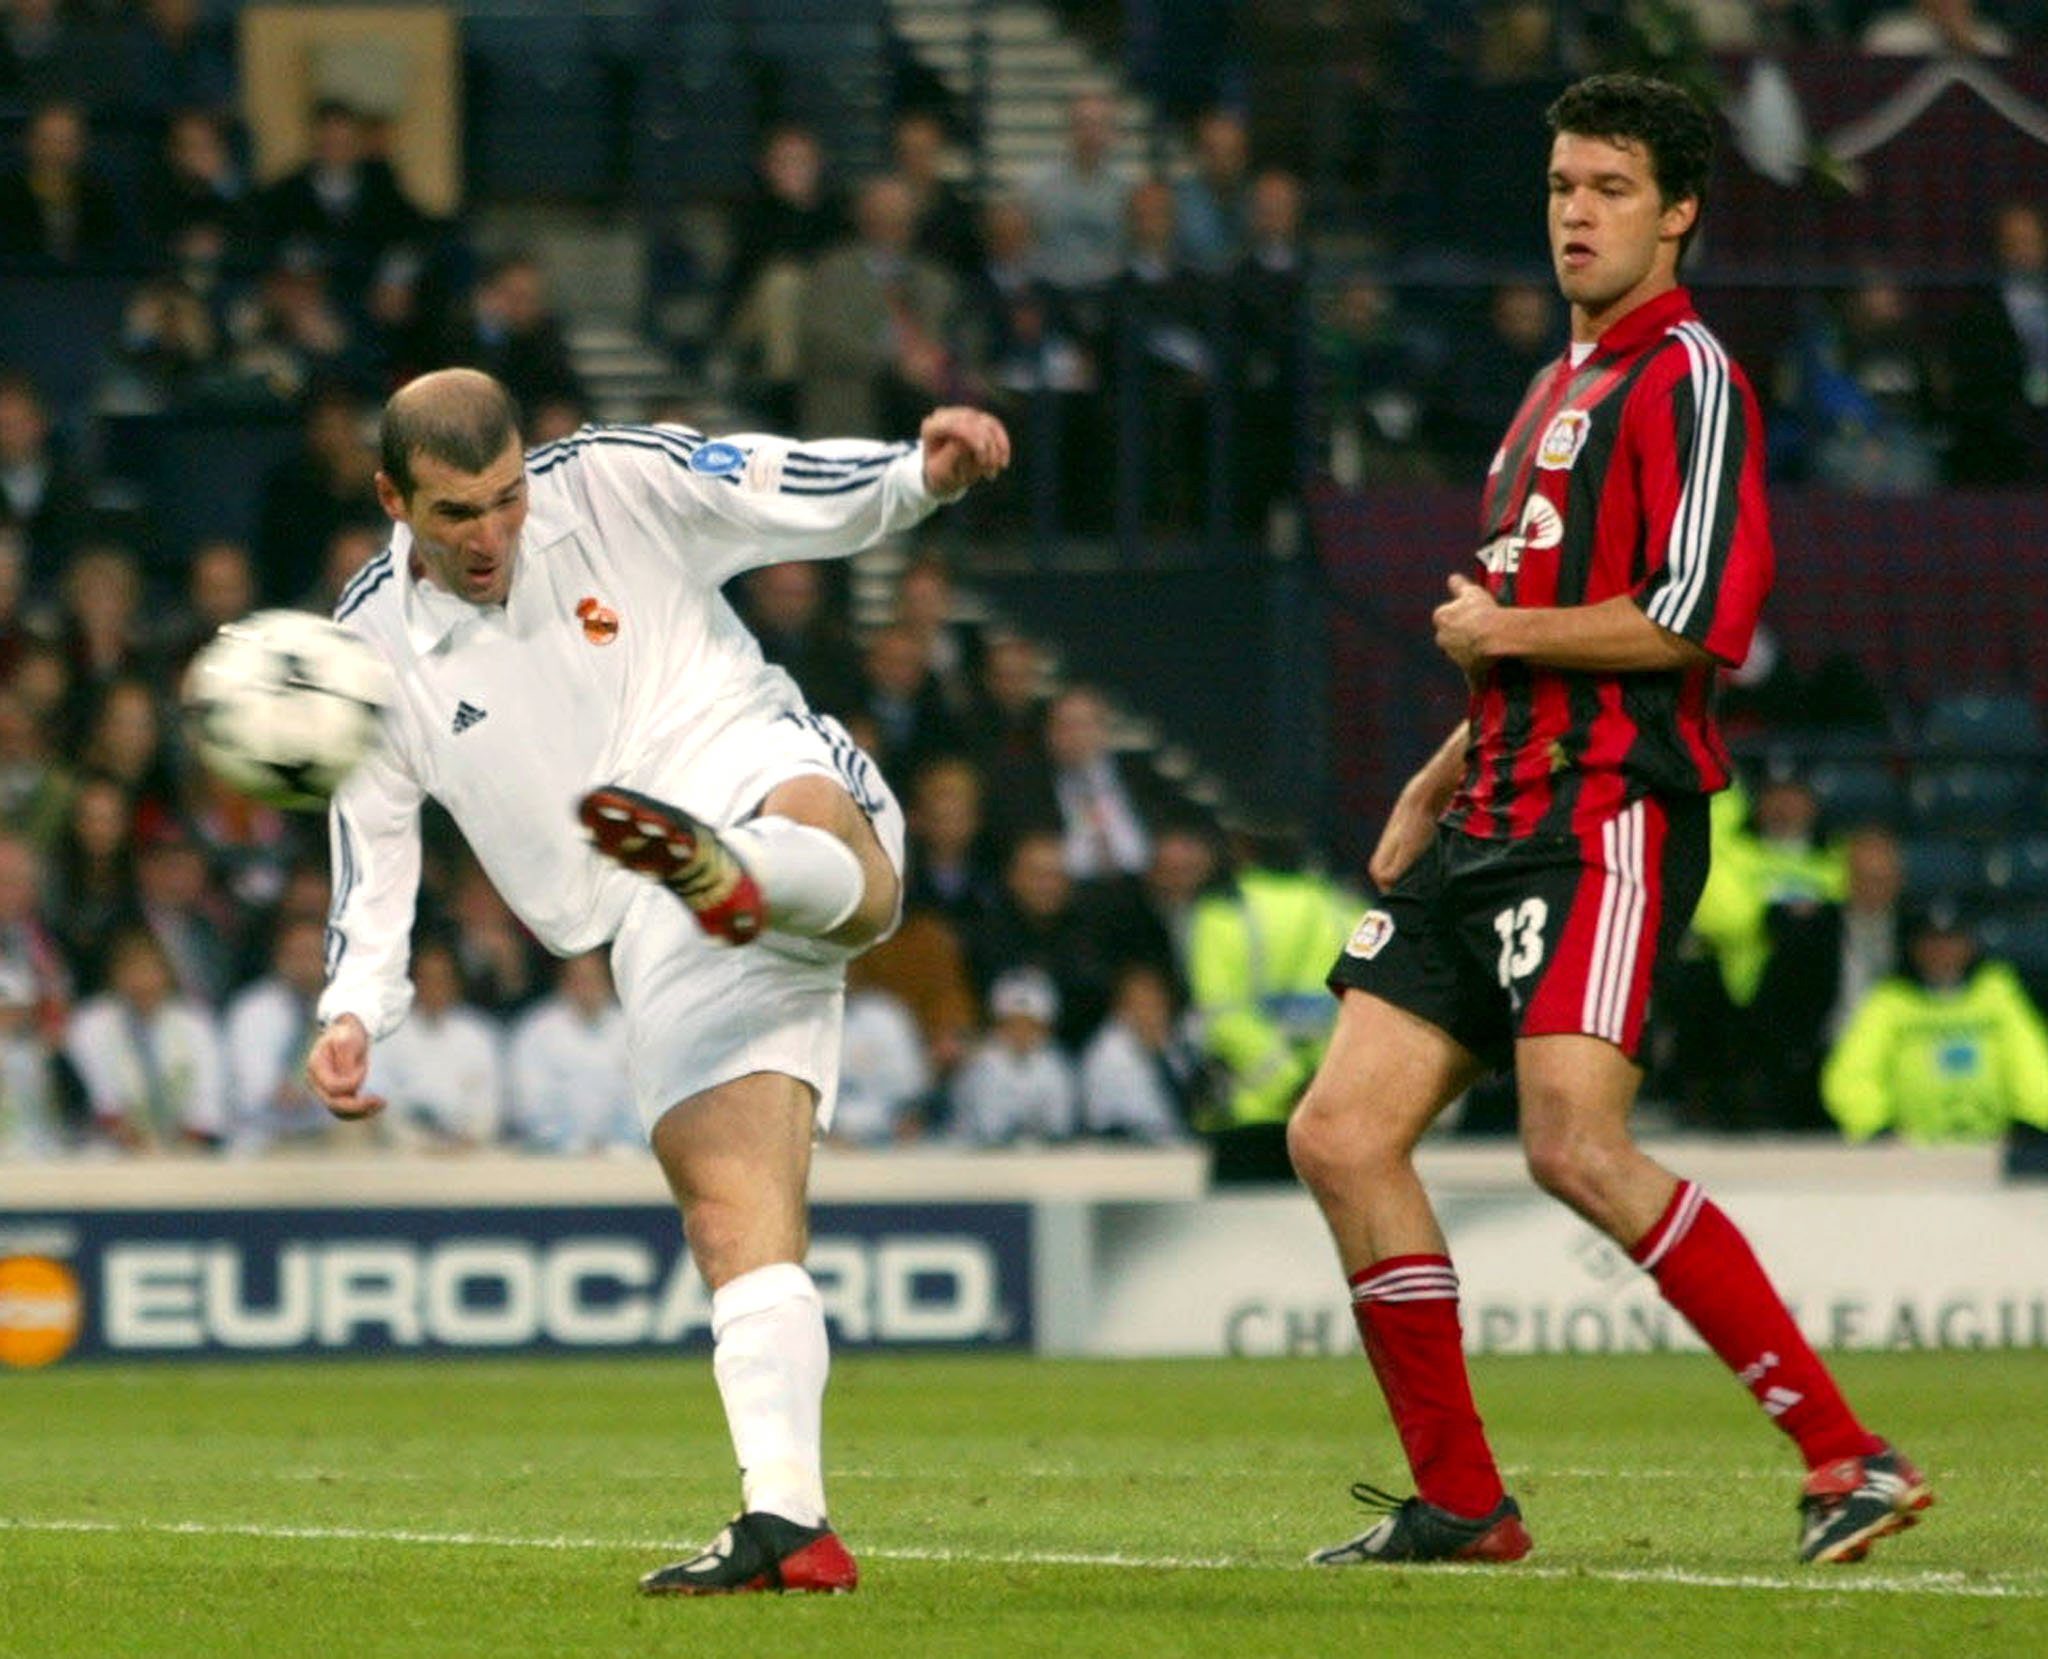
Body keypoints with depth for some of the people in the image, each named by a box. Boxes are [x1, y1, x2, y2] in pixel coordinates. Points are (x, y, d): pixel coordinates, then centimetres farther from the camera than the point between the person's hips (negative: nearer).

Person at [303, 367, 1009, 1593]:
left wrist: (926, 471, -17)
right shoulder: (376, 650, 6)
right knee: (733, 1213, -14)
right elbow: (372, 857, 13)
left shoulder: (616, 484, 3)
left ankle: (735, 878, -75)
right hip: (663, 942, 1)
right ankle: (788, 1523, -21)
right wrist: (357, 1013, -2)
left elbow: (817, 495, 4)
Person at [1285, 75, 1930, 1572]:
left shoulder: (1688, 378, -7)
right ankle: (1460, 1504, 7)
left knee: (1579, 1152, -22)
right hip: (1502, 819, 9)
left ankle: (1848, 1456, -16)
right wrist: (1443, 780, 24)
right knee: (1342, 1137, 0)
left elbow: (1701, 616, -19)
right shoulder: (1560, 389, 22)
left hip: (1611, 816, -9)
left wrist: (1504, 631, -9)